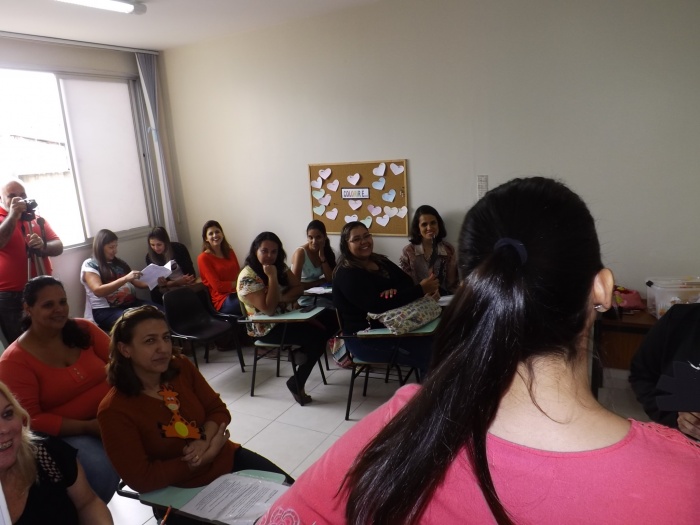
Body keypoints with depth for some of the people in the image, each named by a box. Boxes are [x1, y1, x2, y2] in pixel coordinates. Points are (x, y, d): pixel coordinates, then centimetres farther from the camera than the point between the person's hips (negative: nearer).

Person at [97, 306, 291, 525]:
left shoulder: (181, 366, -7)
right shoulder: (114, 411, -20)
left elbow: (218, 410, 1)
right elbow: (141, 480, -20)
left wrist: (205, 441, -21)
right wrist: (205, 457, -22)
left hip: (226, 459, 5)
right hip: (181, 494, -5)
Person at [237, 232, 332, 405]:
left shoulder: (280, 266, 2)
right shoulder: (248, 277, -19)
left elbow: (298, 288, 1)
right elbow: (269, 309, -27)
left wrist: (282, 298, -18)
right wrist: (272, 277, -28)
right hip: (266, 327, -7)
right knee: (317, 337, -20)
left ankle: (304, 352, 9)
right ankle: (296, 384, -4)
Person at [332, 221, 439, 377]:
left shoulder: (380, 261, 12)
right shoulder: (346, 274, -15)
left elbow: (407, 282, 3)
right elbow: (377, 306, -25)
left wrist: (395, 291, -21)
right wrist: (421, 290, -25)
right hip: (363, 338, -8)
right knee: (429, 353, -21)